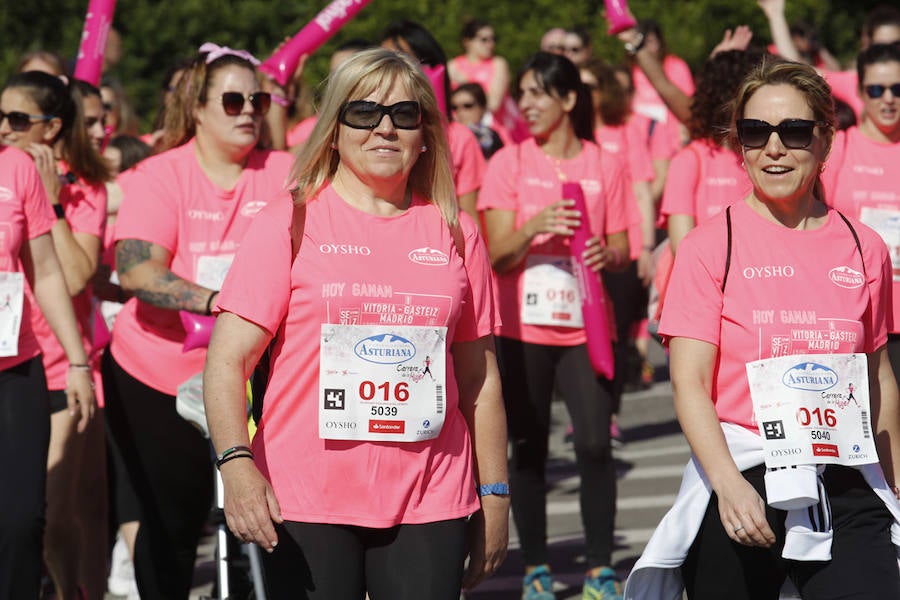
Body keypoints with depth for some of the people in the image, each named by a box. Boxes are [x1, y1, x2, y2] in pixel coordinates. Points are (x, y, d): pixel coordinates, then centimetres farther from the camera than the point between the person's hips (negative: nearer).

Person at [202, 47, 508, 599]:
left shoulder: (454, 233, 10)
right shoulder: (292, 222, 0)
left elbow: (479, 379, 16)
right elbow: (228, 360, -6)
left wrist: (494, 496, 13)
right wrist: (237, 463, -21)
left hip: (429, 508, 2)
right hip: (305, 504, -2)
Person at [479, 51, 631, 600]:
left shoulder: (606, 166, 4)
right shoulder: (510, 162, 2)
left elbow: (621, 251, 8)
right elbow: (497, 256, -3)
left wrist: (608, 254, -16)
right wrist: (534, 228, -22)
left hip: (584, 324, 0)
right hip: (523, 326, 0)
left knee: (596, 443, -9)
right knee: (528, 448, 2)